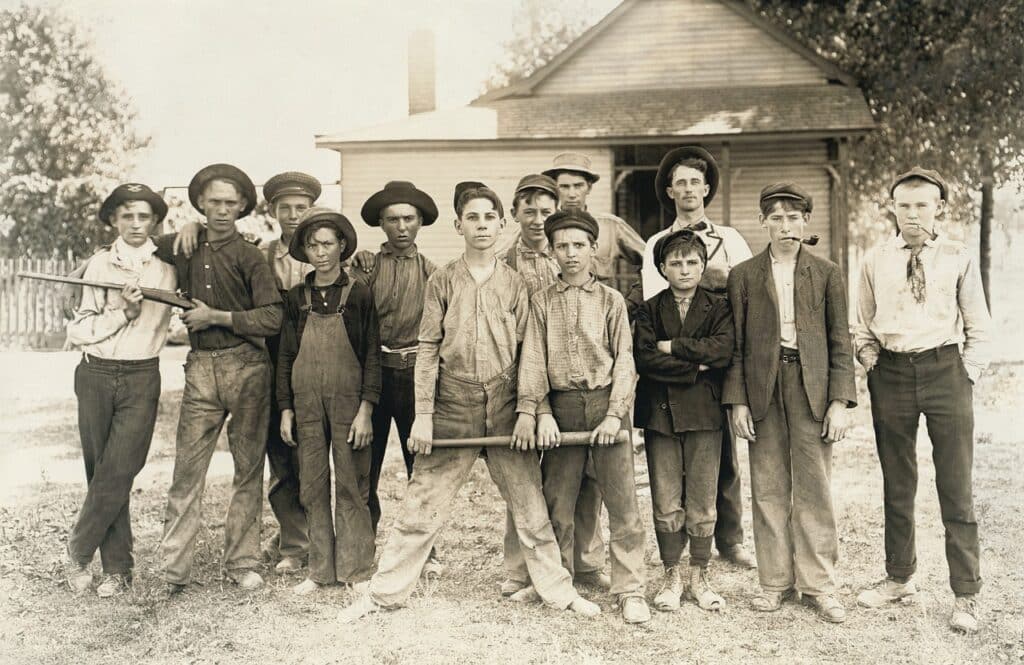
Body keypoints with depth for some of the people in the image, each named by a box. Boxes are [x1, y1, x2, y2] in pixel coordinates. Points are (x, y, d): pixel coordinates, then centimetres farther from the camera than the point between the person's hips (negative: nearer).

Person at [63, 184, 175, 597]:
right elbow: (78, 331, 0)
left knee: (116, 474, -8)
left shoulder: (167, 265, 3)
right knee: (102, 473, 4)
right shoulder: (100, 264, 4)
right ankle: (117, 567, 14)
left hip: (140, 379, -1)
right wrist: (122, 312, -14)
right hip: (95, 375, 1)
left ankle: (79, 549, 13)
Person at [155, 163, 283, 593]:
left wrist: (216, 317, -12)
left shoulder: (249, 256, -1)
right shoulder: (179, 248, 9)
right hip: (201, 368, 2)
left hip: (247, 368, -2)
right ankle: (174, 569, 4)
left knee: (249, 468, 4)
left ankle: (241, 562, 15)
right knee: (186, 470, -2)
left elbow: (272, 318, -10)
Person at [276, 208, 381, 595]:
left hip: (348, 401, -3)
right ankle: (320, 570, 16)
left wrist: (365, 410, -9)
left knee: (351, 487, 0)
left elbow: (372, 356, -2)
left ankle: (356, 570, 9)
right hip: (306, 403, 3)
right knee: (312, 487, 6)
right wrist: (285, 409, 6)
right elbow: (286, 356, 11)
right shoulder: (297, 297, 8)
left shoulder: (359, 294, -1)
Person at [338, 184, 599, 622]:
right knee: (420, 508, 2)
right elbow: (427, 350, 1)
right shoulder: (442, 281, 4)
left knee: (531, 507, 6)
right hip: (452, 407, -1)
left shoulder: (515, 284, 6)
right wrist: (423, 415, -5)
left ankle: (558, 590, 21)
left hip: (505, 409, 1)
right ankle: (383, 593, 14)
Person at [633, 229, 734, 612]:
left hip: (704, 412, 0)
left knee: (703, 502, 3)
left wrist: (673, 346, -9)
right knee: (666, 503, 3)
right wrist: (694, 369, -11)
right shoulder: (650, 311, 9)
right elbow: (643, 358, -7)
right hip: (660, 412, 0)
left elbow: (723, 350, -10)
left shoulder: (718, 307, 8)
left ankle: (699, 576, 18)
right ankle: (671, 576, 17)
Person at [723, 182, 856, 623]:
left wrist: (840, 401, -3)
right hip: (763, 389, 1)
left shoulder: (827, 274, 7)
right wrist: (737, 400, -2)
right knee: (768, 489, 5)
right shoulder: (743, 275, 8)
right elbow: (735, 344, 6)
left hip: (812, 387, 0)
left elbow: (840, 342, 5)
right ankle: (775, 581, 16)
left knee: (814, 488, 2)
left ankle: (818, 584, 13)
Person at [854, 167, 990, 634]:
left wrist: (967, 375, -3)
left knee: (956, 486, 1)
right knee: (897, 484, 12)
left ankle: (966, 594, 10)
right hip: (891, 373, 2)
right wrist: (872, 367, 2)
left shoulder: (958, 259, 0)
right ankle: (899, 577, 26)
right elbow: (864, 326, 15)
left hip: (945, 369, -2)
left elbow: (978, 328, 5)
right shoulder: (875, 262, 5)